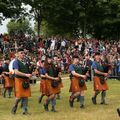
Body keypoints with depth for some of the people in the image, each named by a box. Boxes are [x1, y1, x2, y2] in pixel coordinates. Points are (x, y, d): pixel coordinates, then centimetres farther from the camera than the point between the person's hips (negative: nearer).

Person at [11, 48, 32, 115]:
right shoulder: (16, 62, -7)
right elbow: (16, 72, -18)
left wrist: (30, 75, 2)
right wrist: (26, 75, -23)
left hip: (26, 81, 6)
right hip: (19, 80, -5)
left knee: (26, 96, 5)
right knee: (19, 96, -3)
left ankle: (25, 110, 11)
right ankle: (14, 108, 20)